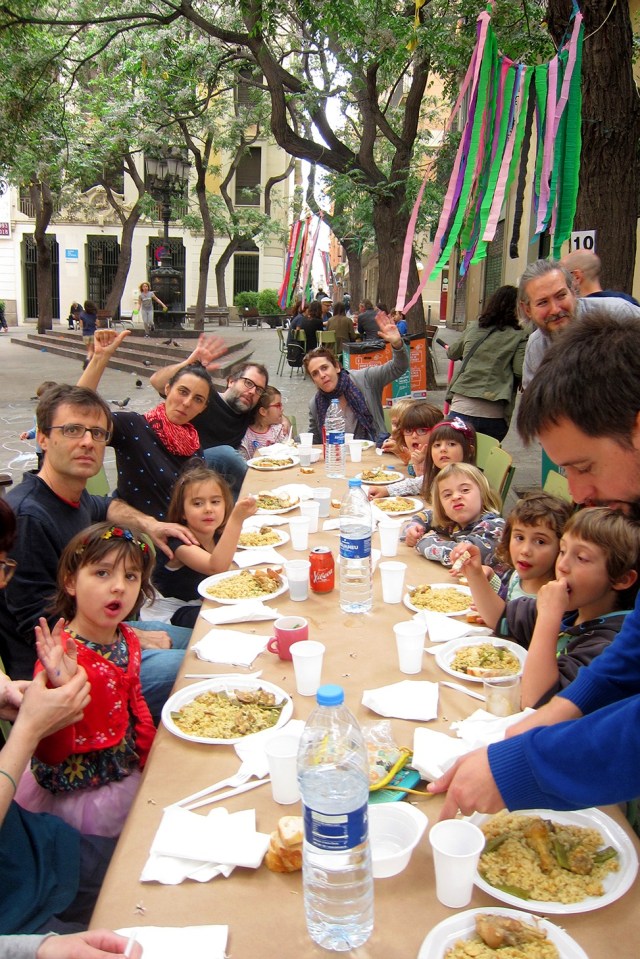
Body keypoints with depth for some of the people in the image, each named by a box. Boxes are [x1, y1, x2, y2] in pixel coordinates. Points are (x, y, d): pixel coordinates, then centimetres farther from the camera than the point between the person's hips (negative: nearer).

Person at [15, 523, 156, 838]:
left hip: (125, 774, 7)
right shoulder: (61, 655, -27)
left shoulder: (128, 640, -4)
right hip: (78, 796, -7)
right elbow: (50, 756, -26)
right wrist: (61, 691, -41)